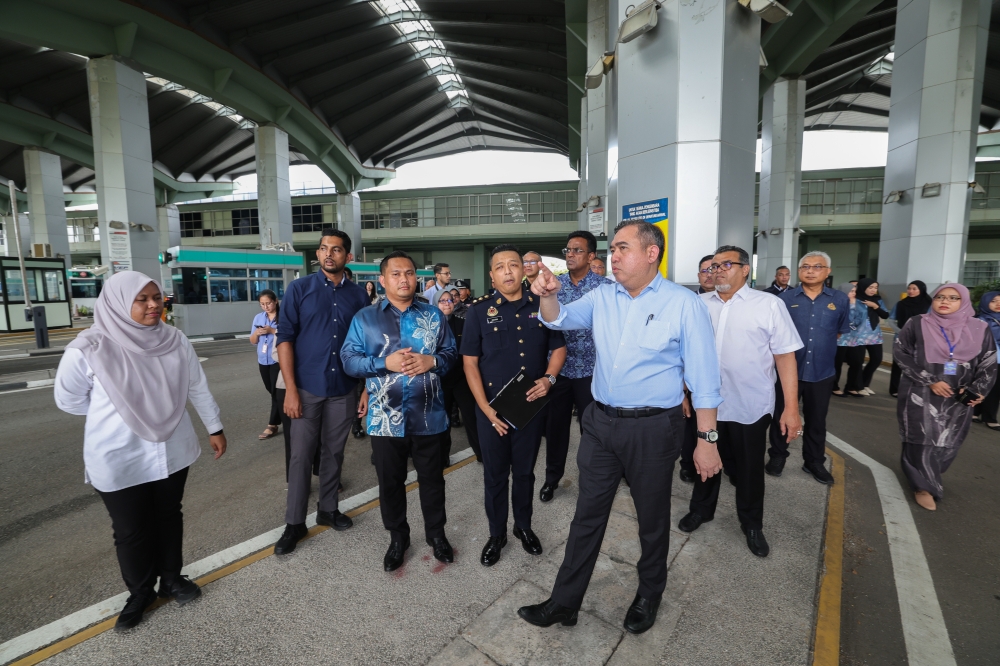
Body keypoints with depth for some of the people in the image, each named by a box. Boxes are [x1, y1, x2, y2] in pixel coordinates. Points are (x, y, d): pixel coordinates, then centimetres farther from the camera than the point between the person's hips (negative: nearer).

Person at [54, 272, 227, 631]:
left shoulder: (175, 340, -9)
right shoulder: (89, 350, -19)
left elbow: (198, 388, 1)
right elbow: (68, 400, -3)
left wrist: (215, 427, 7)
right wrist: (114, 414, 3)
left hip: (172, 451, 3)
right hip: (119, 461, -3)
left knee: (169, 518, 20)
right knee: (131, 532, 15)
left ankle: (171, 578, 42)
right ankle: (140, 593, 39)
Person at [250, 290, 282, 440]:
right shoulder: (258, 317, 10)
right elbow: (252, 341, 13)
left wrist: (273, 331, -22)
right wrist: (257, 333, -8)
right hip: (263, 360, 7)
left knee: (277, 392, -3)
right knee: (273, 392, 15)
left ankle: (272, 425, 4)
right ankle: (282, 417, 30)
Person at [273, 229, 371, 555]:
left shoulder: (358, 295, 2)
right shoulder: (299, 289, -2)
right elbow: (286, 338, -5)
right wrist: (290, 389, -11)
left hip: (343, 390, 2)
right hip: (307, 388, -1)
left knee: (334, 453, 15)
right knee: (301, 456, 6)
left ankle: (328, 509, 33)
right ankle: (294, 523, 23)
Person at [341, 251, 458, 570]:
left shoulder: (433, 315, 5)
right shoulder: (365, 318, 2)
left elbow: (452, 352, 4)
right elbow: (348, 360, -3)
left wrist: (432, 361, -16)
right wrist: (384, 363, -18)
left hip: (427, 416, 1)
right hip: (385, 419, 0)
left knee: (432, 478, 15)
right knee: (390, 482, 16)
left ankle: (436, 533, 38)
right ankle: (397, 537, 38)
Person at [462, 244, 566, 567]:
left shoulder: (541, 306, 0)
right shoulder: (479, 310, -5)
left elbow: (559, 348, 8)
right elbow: (470, 361, -6)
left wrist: (549, 378, -12)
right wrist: (486, 408, -12)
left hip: (532, 405, 2)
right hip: (492, 407, -1)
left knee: (525, 471, 18)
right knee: (495, 474, 13)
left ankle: (524, 526, 40)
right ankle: (496, 534, 35)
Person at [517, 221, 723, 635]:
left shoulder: (684, 304, -9)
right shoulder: (602, 297, 3)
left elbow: (703, 376, -8)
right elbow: (560, 320, -2)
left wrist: (707, 438, -9)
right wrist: (548, 296, -23)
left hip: (653, 428, -3)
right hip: (601, 422, 4)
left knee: (652, 518, 18)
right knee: (587, 516, 14)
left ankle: (649, 594, 46)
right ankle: (564, 602, 32)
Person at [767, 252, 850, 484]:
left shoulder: (840, 299, 2)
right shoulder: (785, 298, -4)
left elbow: (843, 333, 13)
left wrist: (825, 349, 9)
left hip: (822, 373, 2)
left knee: (817, 420, 15)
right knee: (782, 415, 9)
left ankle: (814, 461, 32)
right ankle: (777, 456, 26)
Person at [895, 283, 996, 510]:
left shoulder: (980, 329, 5)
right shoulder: (917, 324, -3)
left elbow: (989, 364, 7)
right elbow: (901, 353, -7)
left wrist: (977, 390, -8)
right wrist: (929, 381, -13)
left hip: (957, 398, 3)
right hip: (920, 395, -3)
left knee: (947, 442, 8)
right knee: (923, 439, -1)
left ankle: (929, 475, 30)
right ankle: (924, 485, 11)